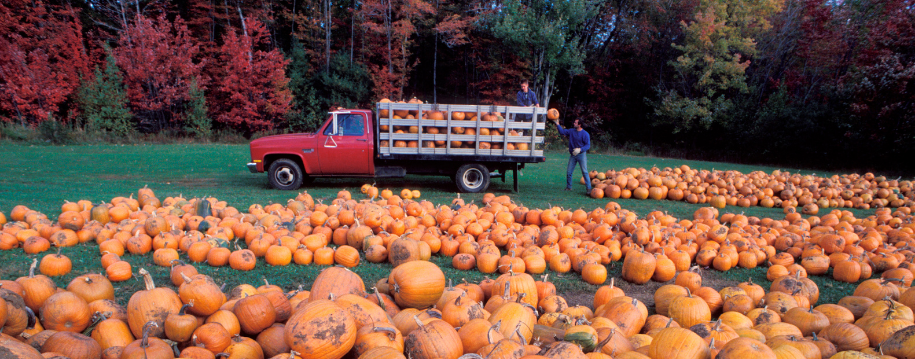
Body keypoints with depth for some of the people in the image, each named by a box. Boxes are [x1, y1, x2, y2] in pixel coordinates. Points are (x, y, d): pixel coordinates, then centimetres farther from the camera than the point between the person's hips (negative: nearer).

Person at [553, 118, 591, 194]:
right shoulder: (571, 131, 6)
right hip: (572, 155, 5)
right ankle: (569, 187, 20)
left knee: (584, 172, -9)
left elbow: (588, 145, -11)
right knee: (569, 172, 6)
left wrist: (580, 149, -24)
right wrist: (557, 124, 3)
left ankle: (589, 188, -7)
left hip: (581, 154, -5)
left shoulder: (585, 134, -9)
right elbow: (562, 132, 11)